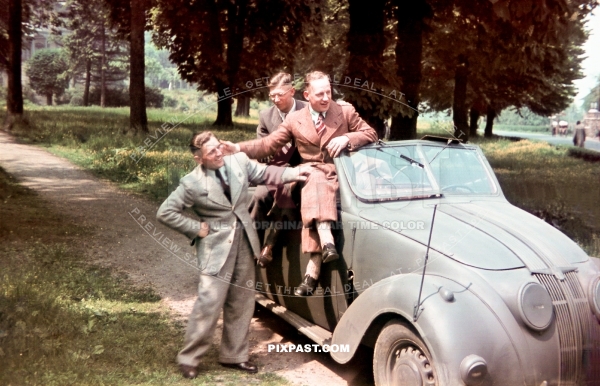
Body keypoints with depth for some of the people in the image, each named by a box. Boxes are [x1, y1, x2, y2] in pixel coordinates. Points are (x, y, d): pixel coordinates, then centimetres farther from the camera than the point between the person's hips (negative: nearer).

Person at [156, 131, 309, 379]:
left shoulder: (239, 161, -2)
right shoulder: (192, 183, -14)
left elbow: (265, 173, 9)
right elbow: (165, 213, -11)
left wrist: (294, 173, -6)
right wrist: (196, 229, -11)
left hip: (244, 244, 5)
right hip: (216, 249, -5)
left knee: (241, 304, 13)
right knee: (208, 305, -5)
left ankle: (233, 355, 28)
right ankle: (188, 358, 11)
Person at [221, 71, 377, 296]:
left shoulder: (345, 111, 5)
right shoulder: (295, 119, 6)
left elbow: (371, 134, 6)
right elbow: (268, 144, 4)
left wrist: (347, 138, -14)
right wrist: (238, 148, -10)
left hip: (341, 175, -1)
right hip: (312, 175, 1)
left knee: (314, 199, -33)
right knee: (315, 181, -37)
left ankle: (313, 270, -37)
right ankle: (326, 240, -49)